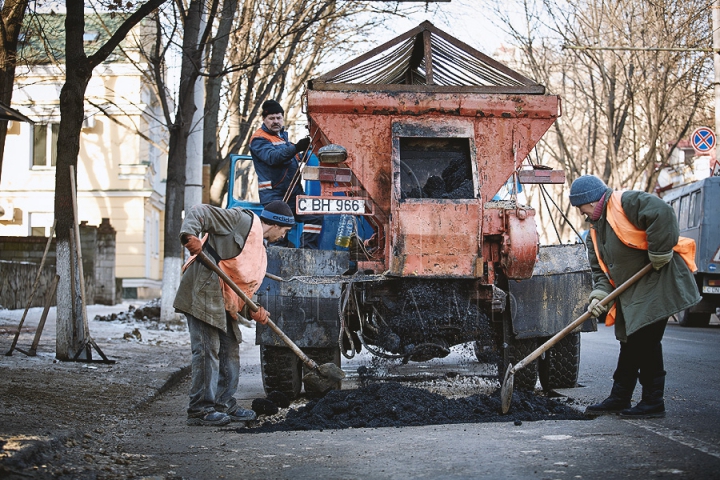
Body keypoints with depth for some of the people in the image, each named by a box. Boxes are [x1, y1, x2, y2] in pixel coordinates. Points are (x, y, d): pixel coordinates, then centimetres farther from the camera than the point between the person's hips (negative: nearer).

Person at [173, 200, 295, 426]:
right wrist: (190, 235, -30)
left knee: (230, 349, 15)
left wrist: (253, 310, 0)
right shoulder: (242, 220, -4)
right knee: (207, 349, -9)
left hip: (224, 302, 10)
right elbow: (199, 212, -10)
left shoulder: (259, 250, 22)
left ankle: (225, 404, 25)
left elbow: (245, 285, 19)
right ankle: (200, 409, -5)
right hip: (204, 291, -10)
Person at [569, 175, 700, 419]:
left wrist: (658, 256, -23)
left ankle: (653, 402, -3)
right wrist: (599, 295, -7)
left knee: (647, 341, -9)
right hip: (630, 293, 9)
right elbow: (600, 269, 12)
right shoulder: (595, 231, 16)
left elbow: (662, 215, -26)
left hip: (657, 283, -9)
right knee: (630, 342, 13)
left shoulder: (627, 202, -11)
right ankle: (619, 398, 21)